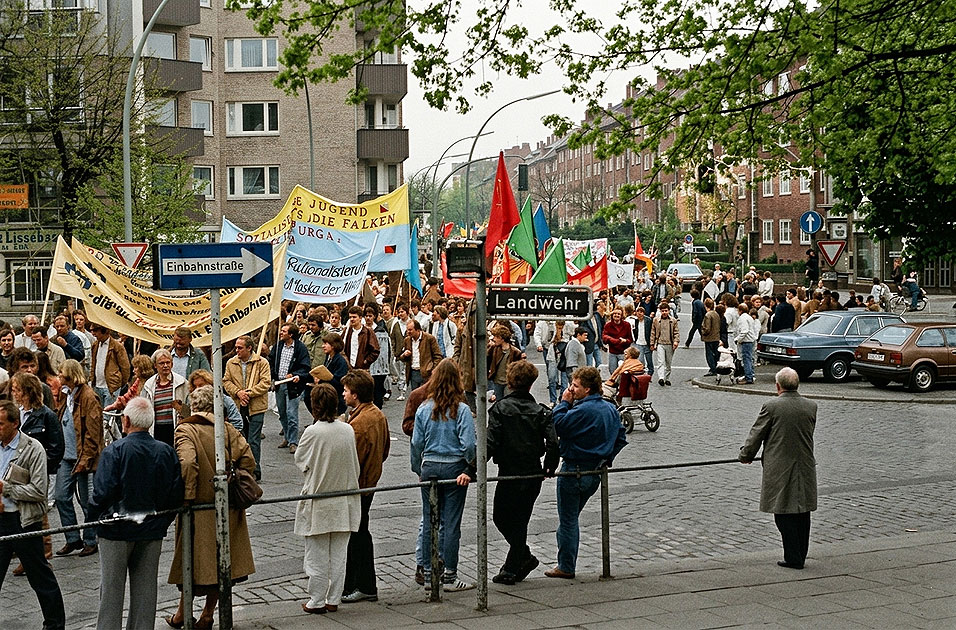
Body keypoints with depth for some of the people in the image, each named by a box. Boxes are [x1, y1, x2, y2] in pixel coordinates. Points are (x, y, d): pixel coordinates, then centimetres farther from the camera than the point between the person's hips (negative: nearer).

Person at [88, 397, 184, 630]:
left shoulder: (114, 451, -16)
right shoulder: (167, 452, -3)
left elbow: (102, 493, -19)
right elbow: (177, 494, 1)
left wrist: (94, 519, -2)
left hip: (117, 531, -4)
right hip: (152, 532, 4)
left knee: (112, 589, 8)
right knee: (145, 589, 13)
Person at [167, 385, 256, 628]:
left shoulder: (186, 430, -10)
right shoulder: (228, 429, 2)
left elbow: (187, 463, -25)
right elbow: (248, 460, -4)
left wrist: (187, 497, -17)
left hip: (199, 506, -3)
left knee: (193, 559, 9)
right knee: (220, 558, 13)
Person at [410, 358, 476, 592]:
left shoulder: (424, 409, 0)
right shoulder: (461, 410, -9)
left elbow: (416, 443, 3)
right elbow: (468, 444, -13)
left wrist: (418, 470, 14)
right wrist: (470, 469, 0)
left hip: (429, 467, 3)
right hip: (454, 467, -3)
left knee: (428, 521, 10)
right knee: (451, 522, 2)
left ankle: (428, 575, 16)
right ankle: (449, 576, 6)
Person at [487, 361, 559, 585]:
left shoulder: (501, 408, -10)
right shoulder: (541, 411, -1)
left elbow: (491, 443, -17)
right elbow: (553, 442, -8)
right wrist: (550, 468, 9)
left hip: (509, 474, -4)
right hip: (533, 474, 4)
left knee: (501, 518, 14)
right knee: (520, 521, 13)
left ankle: (524, 557, 13)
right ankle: (512, 569, 15)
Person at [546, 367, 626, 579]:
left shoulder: (583, 410, -23)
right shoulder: (611, 409, 6)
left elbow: (558, 426, -21)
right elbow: (620, 438, 12)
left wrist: (564, 402, -13)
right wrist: (607, 459, 14)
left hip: (574, 471, -9)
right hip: (596, 472, 9)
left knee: (567, 520, 3)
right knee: (571, 519, 20)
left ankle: (565, 567, 10)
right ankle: (567, 564, 25)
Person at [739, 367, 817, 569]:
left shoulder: (771, 407, -12)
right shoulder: (811, 407, 2)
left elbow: (756, 435, -4)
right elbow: (808, 435, 13)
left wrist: (745, 455, 13)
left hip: (779, 469, -5)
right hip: (805, 467, 5)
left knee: (784, 514, 2)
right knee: (802, 513, 12)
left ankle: (793, 558, 1)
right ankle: (800, 556, 19)